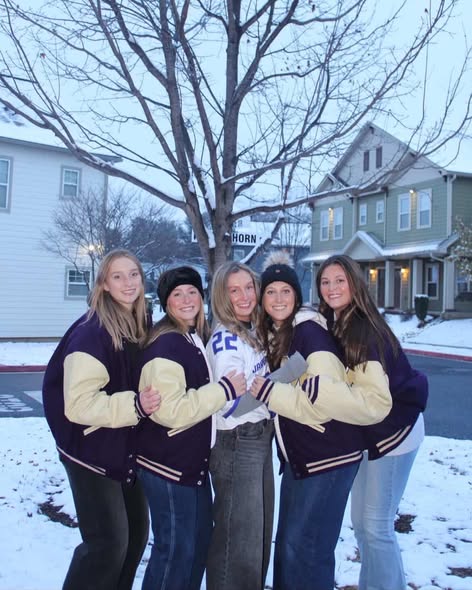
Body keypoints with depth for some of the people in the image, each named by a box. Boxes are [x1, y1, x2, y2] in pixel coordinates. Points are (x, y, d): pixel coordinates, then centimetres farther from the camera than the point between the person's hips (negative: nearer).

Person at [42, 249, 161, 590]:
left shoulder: (141, 326, 3)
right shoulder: (92, 332, -21)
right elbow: (79, 403, -26)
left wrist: (147, 402, 3)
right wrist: (134, 405, -33)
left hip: (126, 449, 8)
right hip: (92, 453, -8)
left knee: (137, 532, 16)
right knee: (108, 542, -3)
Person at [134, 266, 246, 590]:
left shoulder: (198, 339, 9)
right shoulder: (165, 346, -20)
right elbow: (170, 411, -29)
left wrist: (228, 388, 10)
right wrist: (225, 389, -23)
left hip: (195, 461, 9)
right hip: (168, 465, -9)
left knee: (201, 540, 20)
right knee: (176, 549, 4)